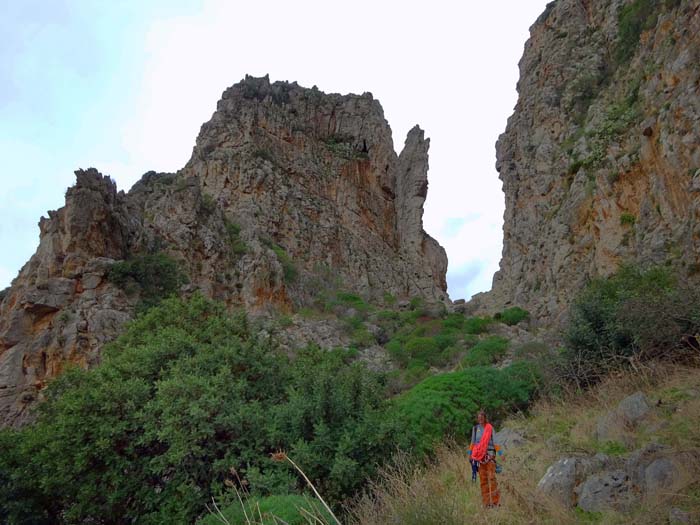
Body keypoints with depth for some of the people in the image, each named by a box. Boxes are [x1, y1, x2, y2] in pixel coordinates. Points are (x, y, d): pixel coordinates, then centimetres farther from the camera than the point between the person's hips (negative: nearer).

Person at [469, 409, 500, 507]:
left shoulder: (490, 428, 3)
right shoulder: (475, 428, 11)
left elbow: (495, 441, 3)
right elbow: (473, 443, 17)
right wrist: (470, 455, 14)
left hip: (489, 454, -3)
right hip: (478, 455, 3)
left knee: (491, 477, -9)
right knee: (482, 478, 2)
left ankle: (495, 501, -4)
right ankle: (486, 502, 8)